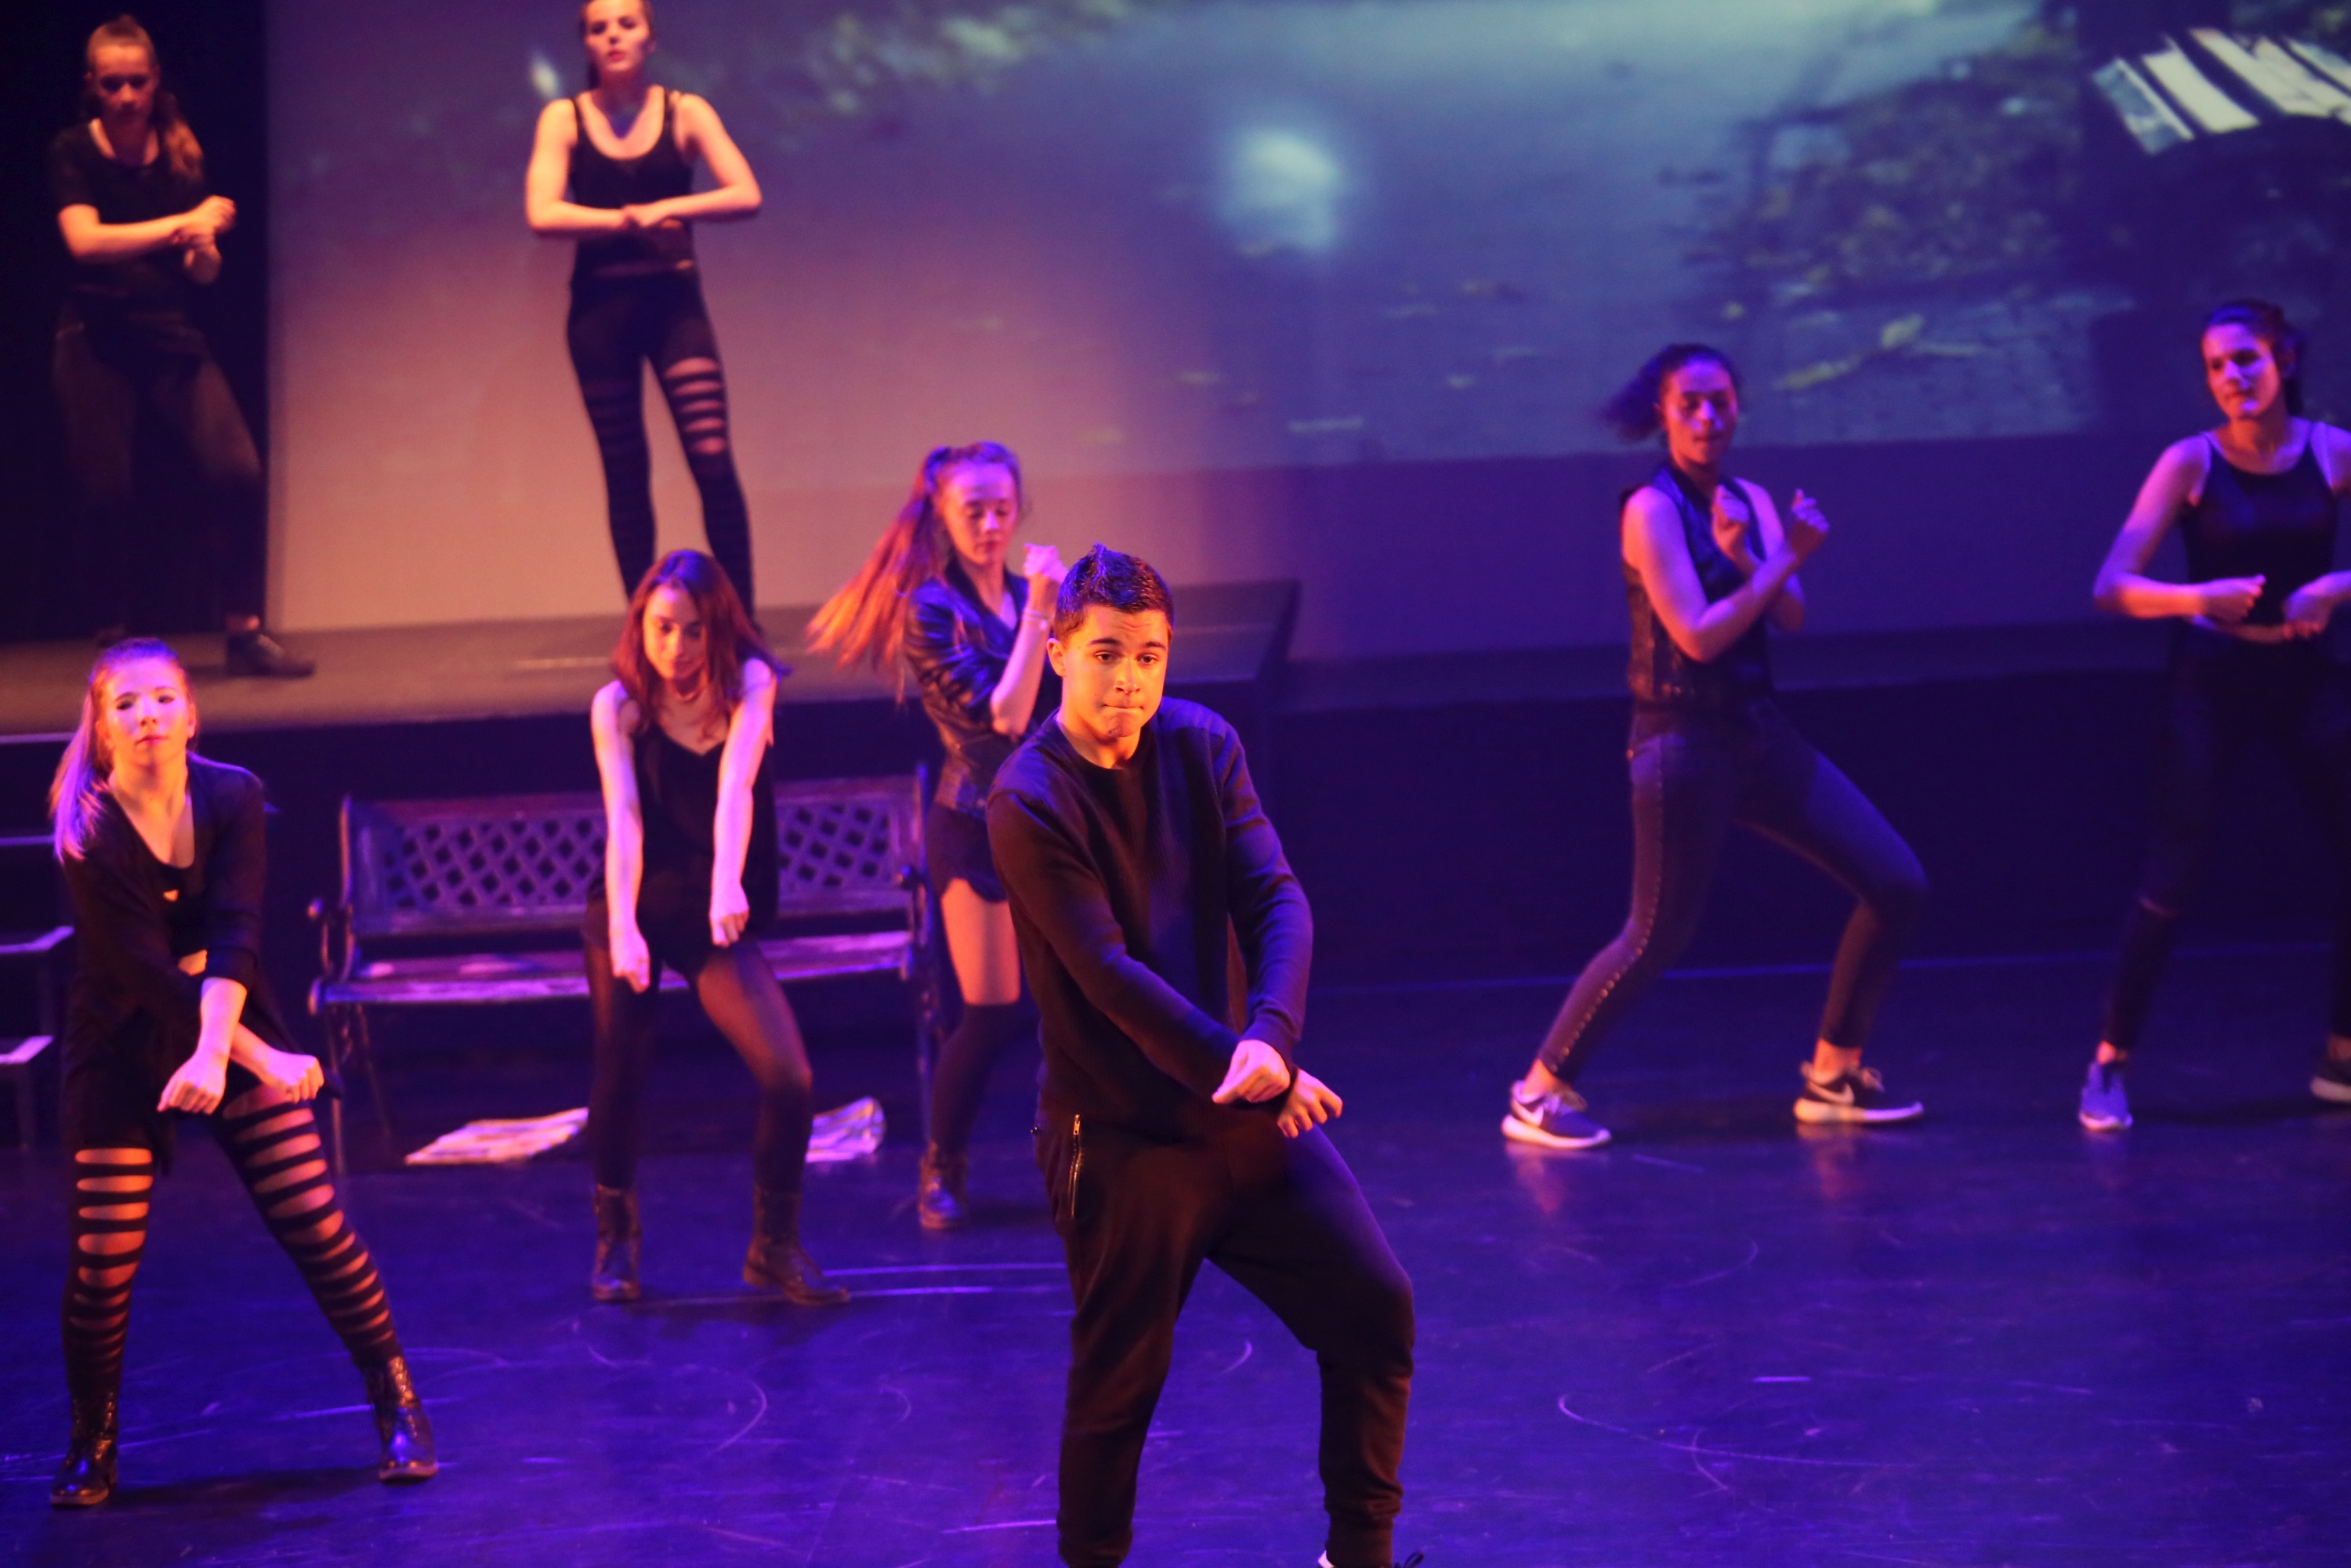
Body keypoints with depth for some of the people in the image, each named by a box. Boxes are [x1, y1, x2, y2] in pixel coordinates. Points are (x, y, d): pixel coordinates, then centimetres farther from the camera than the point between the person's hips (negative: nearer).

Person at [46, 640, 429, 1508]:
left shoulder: (231, 796, -9)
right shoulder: (88, 834, -16)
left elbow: (234, 938, -18)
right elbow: (145, 973, -20)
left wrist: (215, 1053, -32)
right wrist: (263, 1059, -23)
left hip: (234, 1027, 2)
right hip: (121, 1050, -2)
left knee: (316, 1224, -5)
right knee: (102, 1256, -5)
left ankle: (398, 1409, 7)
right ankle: (92, 1444, 16)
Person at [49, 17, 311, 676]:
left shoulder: (181, 154, 5)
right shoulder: (73, 153, -3)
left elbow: (204, 273, 5)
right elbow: (85, 240, -21)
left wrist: (204, 246, -19)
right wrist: (183, 224, -24)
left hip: (172, 335, 2)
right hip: (96, 342, -2)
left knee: (238, 472, -14)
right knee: (107, 493, -6)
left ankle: (245, 633, -6)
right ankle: (112, 643, 12)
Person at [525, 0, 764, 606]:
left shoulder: (685, 113, 1)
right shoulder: (564, 119, 1)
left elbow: (746, 196, -10)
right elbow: (543, 214, -12)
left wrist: (664, 209, -21)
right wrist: (626, 221, -18)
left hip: (674, 301, -1)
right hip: (600, 306, 1)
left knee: (712, 458, -12)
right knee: (625, 472, 5)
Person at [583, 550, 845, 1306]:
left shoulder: (750, 684, -11)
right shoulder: (618, 705, -11)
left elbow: (736, 785, -27)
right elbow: (624, 817, -23)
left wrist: (727, 884, -44)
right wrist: (623, 926, -37)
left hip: (717, 916, 0)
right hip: (634, 907, 0)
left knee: (789, 1075, -14)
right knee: (621, 1075, 4)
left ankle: (774, 1246, 4)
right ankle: (614, 1240, 29)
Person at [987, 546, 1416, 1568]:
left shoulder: (1202, 747, 2)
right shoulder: (1029, 803, -13)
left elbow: (1274, 899, -8)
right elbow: (1110, 974, -19)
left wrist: (1271, 1036, -26)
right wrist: (1242, 1072, -25)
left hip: (1246, 1109, 5)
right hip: (1123, 1135, -5)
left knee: (1375, 1308, 2)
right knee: (1118, 1384, 1)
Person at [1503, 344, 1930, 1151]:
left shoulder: (1750, 502, 10)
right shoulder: (1653, 509, -11)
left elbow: (1791, 616, -1)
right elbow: (1698, 635, -19)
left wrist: (1745, 556, -17)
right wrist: (1782, 561, -15)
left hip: (1760, 733, 7)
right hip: (1684, 741, -7)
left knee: (1897, 884, 3)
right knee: (1658, 938, -7)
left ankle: (1833, 1073, 14)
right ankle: (1540, 1092, 7)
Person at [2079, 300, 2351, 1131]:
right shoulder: (2192, 461, -9)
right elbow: (2113, 585, -13)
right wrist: (2198, 597, -28)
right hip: (2211, 680, -3)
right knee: (2174, 870, -7)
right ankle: (2110, 1065, 1)